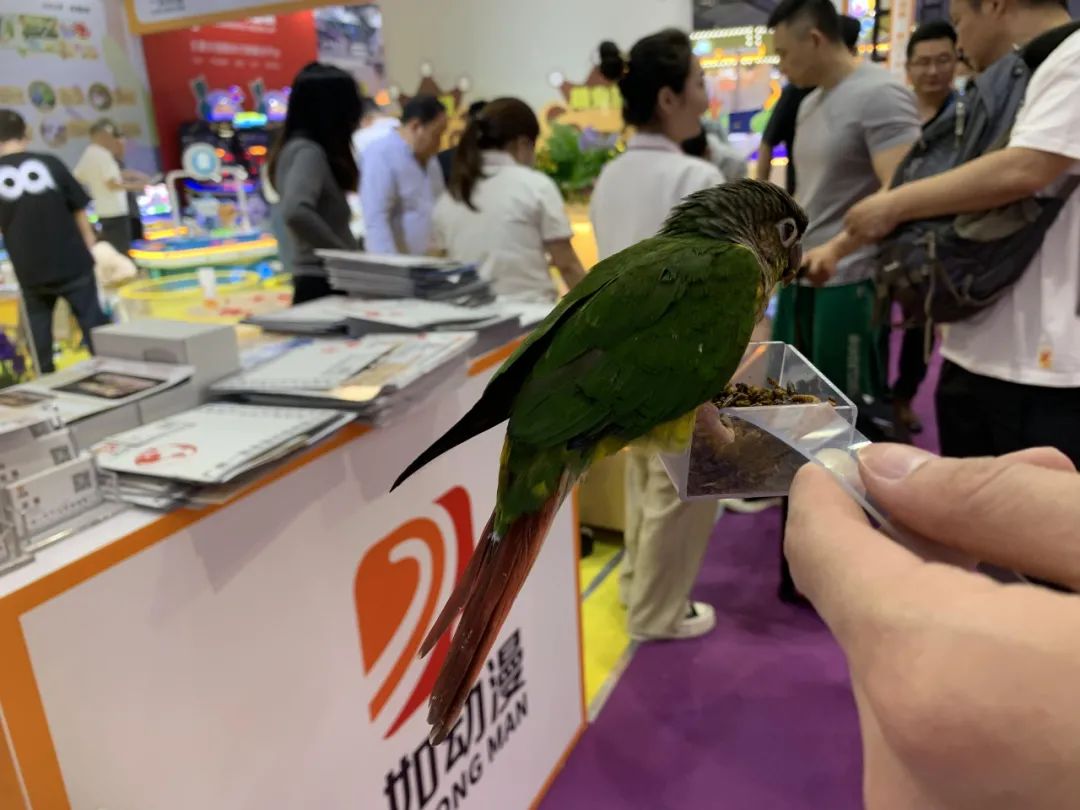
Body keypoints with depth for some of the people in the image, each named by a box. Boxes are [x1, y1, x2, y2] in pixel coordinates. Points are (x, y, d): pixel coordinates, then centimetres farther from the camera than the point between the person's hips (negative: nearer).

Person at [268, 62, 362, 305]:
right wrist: (345, 253, -23)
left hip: (314, 280, 10)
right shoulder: (309, 151, -15)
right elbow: (295, 212, -31)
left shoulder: (294, 147, 13)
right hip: (323, 282, -10)